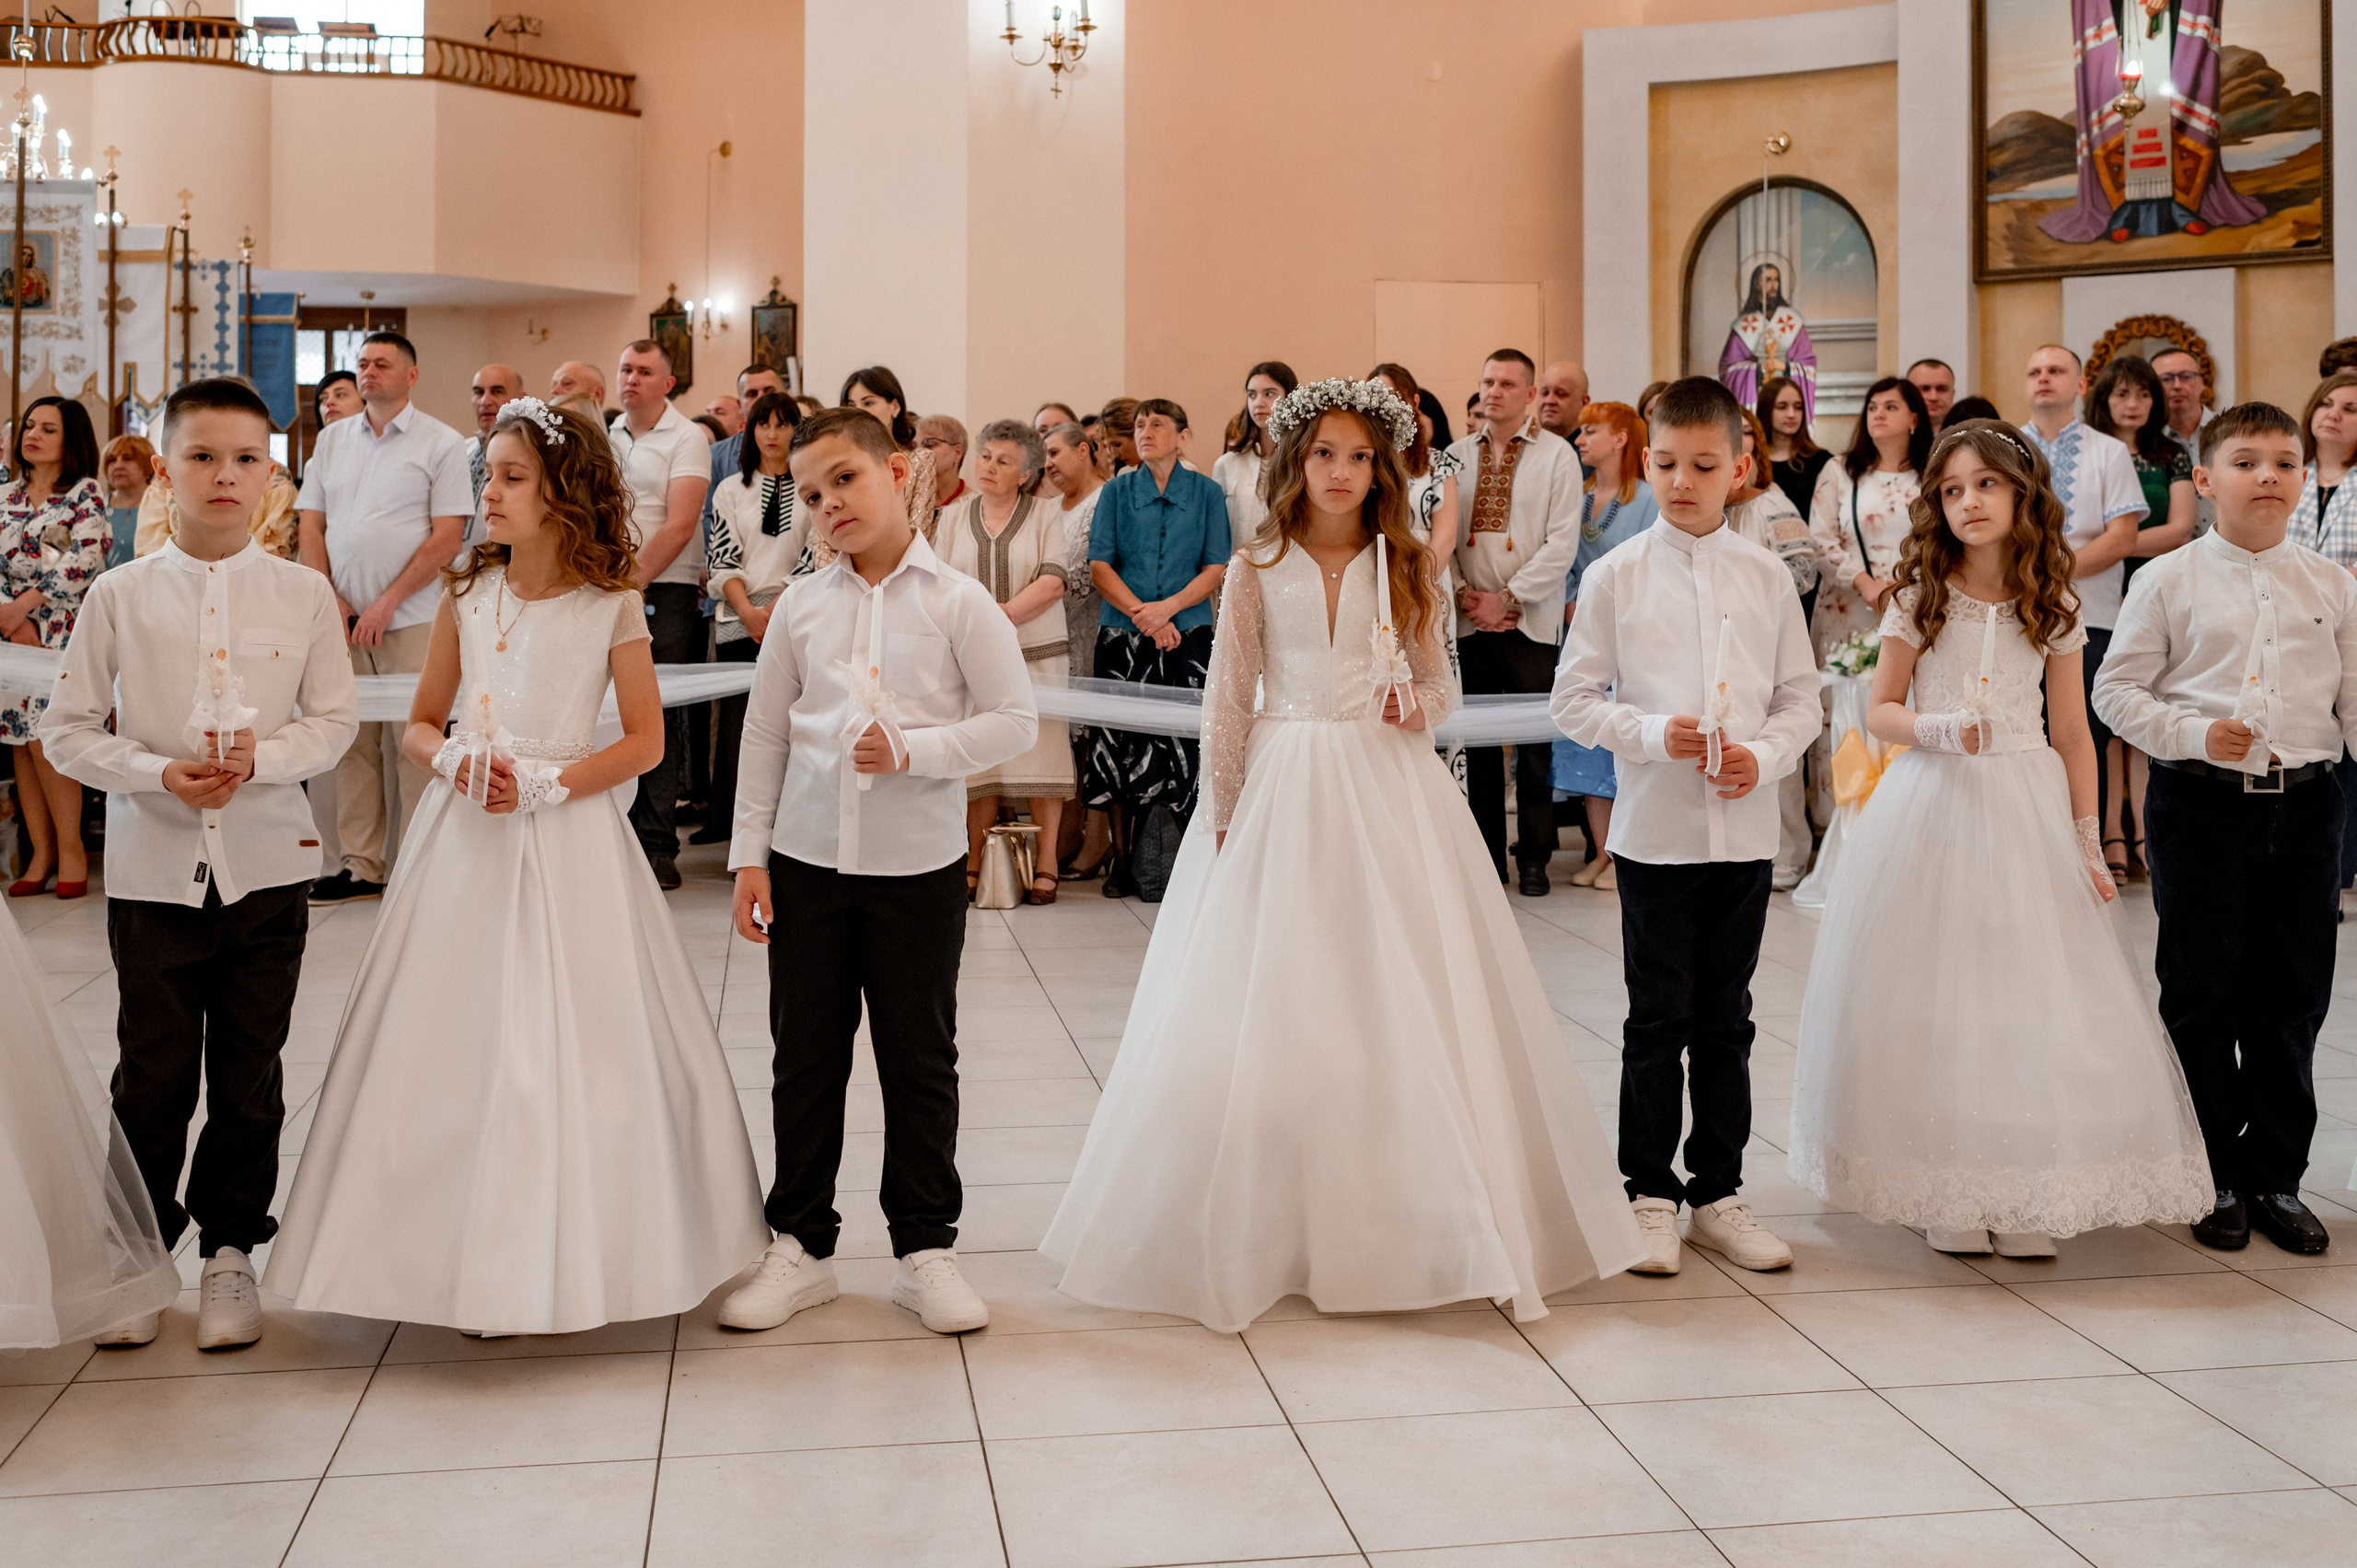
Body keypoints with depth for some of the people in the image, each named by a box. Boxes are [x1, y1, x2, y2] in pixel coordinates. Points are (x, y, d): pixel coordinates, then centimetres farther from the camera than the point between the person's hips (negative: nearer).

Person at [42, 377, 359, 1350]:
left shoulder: (303, 594, 0)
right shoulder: (121, 596, -1)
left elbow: (335, 721, 3)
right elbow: (67, 729, 1)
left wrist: (261, 758, -15)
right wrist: (157, 774, -14)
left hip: (267, 863, 1)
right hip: (153, 866, 0)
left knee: (249, 1073, 8)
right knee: (153, 1071, 5)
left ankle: (230, 1252, 23)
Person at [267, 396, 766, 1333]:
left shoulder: (610, 606, -4)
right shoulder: (466, 596, 6)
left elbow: (644, 740, -2)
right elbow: (421, 724, 13)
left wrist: (545, 783, -13)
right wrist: (453, 759, -8)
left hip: (567, 842, -3)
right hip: (467, 842, 3)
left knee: (567, 1039, -1)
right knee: (459, 1038, 3)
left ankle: (566, 1265, 13)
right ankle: (473, 1262, 15)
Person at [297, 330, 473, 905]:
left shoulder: (441, 443, 0)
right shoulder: (332, 440, 15)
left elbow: (447, 537, -7)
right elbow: (310, 526, 13)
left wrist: (387, 603, -11)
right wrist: (329, 599, -1)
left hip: (412, 619, -4)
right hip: (342, 619, 5)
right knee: (351, 740, 5)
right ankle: (360, 865, 12)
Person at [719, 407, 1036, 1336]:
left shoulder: (958, 603, -5)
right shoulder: (802, 606, 4)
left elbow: (1015, 720, -5)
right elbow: (766, 732, 8)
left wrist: (914, 751, -17)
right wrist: (749, 852, 4)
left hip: (919, 867, -3)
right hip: (807, 862, 3)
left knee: (919, 1060, 7)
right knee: (805, 1058, 10)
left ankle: (925, 1248, 20)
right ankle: (801, 1245, 22)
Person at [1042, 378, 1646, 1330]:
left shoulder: (1407, 569, 6)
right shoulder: (1257, 571, 3)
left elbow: (1439, 682, 11)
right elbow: (1227, 699, 3)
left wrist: (1418, 707, -11)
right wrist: (1225, 810, -1)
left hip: (1386, 788, 1)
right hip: (1282, 792, -1)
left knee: (1397, 995, -1)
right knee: (1268, 1004, 0)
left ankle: (1405, 1219, 10)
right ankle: (1275, 1221, 11)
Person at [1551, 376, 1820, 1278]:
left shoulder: (1766, 577, 5)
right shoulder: (1616, 577, -1)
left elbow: (1802, 697, 8)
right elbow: (1573, 700, -1)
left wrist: (1765, 755, -11)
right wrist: (1654, 733, -16)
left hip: (1745, 829, 2)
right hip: (1654, 829, -2)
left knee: (1726, 1019, 11)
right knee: (1658, 1019, 3)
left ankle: (1718, 1192, 22)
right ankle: (1649, 1193, 15)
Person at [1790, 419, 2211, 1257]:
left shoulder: (2052, 607, 6)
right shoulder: (1919, 598, 2)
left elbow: (2072, 733, 8)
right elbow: (1880, 711, 4)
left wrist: (2088, 843, 6)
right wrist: (1940, 730, -16)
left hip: (2027, 809, 1)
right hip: (1933, 803, -1)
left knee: (2029, 991, -1)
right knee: (1938, 993, -1)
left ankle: (2025, 1194, 8)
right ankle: (1949, 1192, 8)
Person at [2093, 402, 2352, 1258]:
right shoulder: (2169, 581, -1)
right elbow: (2115, 689, -2)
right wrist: (2195, 735, -16)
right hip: (2202, 804, -3)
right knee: (2201, 994, 4)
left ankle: (2275, 1176, 20)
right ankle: (2213, 1178, 17)